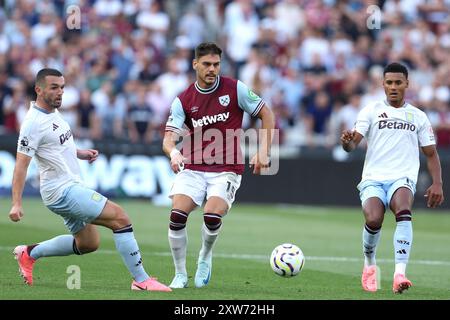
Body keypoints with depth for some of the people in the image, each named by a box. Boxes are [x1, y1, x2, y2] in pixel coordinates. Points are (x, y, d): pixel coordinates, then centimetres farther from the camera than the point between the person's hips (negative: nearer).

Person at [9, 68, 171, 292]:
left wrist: (81, 154, 10)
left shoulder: (53, 112, 10)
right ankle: (141, 280, -12)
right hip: (63, 191, -10)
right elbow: (21, 164, -19)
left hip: (72, 186, 10)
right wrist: (16, 204, -24)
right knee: (120, 218, -16)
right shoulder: (34, 122, -18)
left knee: (88, 243, 20)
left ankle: (29, 253, 28)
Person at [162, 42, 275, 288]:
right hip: (193, 168, 2)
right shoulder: (183, 100, 3)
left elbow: (266, 115, 5)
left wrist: (263, 151, -4)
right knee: (177, 215, -18)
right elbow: (169, 137, -5)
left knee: (212, 216, -25)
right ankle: (180, 275, 0)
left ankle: (205, 257, 8)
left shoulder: (235, 89, -2)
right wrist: (173, 152, -29)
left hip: (226, 169, -2)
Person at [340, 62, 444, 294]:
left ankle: (400, 274, -41)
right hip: (373, 178, 0)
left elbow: (431, 153, 18)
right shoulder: (372, 110, 9)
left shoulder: (418, 116, 14)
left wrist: (437, 183, 4)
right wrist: (347, 142, -26)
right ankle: (369, 265, 6)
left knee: (403, 212, -33)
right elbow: (353, 143, -1)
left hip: (402, 178, 0)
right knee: (374, 220, -26)